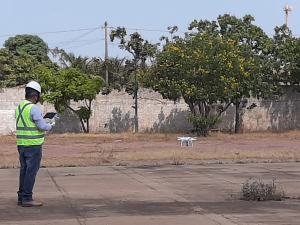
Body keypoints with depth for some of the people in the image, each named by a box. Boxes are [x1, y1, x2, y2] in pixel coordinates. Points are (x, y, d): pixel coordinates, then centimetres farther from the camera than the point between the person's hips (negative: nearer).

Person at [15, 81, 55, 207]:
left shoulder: (19, 108, 10)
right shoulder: (34, 108, -15)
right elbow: (42, 126, -16)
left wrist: (45, 124, 19)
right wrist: (51, 126, 5)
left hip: (21, 144, 8)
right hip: (33, 145, -8)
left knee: (24, 170, 14)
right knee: (31, 172, -4)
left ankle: (21, 197, 18)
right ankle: (27, 199, -5)